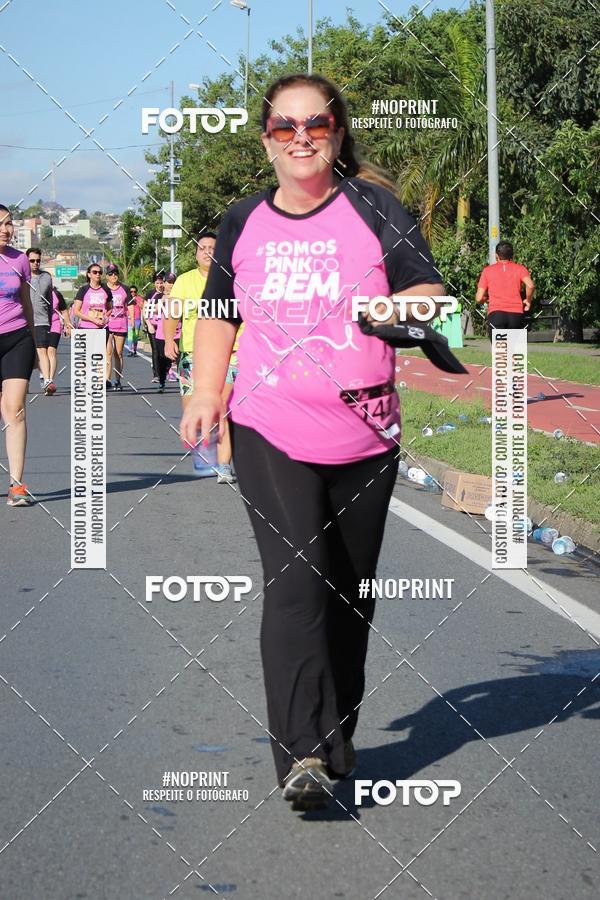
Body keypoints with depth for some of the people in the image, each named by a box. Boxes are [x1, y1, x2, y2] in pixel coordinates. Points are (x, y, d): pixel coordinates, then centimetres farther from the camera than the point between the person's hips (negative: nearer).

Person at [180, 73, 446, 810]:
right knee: (295, 582, -17)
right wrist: (206, 391, 7)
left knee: (349, 593, 11)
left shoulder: (373, 209, 1)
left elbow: (428, 292, -3)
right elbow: (220, 312, 19)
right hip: (269, 432, 0)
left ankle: (336, 740, 28)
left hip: (364, 437, 1)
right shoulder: (243, 224, 7)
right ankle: (304, 756, -20)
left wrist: (405, 304, -25)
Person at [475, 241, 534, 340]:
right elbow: (530, 285, -8)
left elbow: (479, 298, 7)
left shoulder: (487, 270, 12)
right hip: (516, 314, 1)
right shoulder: (519, 268, 11)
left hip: (495, 313, -1)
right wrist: (528, 300, 10)